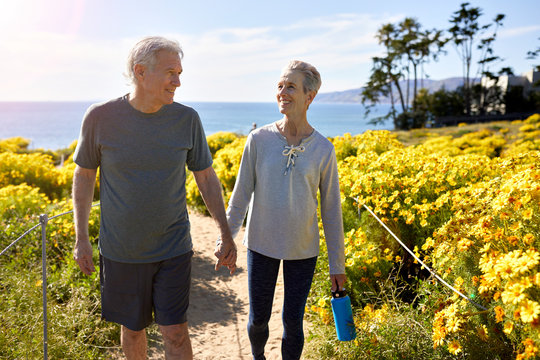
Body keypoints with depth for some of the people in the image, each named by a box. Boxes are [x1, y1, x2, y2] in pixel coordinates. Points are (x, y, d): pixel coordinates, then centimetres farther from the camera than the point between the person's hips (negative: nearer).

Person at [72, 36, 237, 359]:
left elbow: (207, 178, 1)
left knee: (176, 333, 3)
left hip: (173, 249, 0)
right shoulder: (101, 118, -11)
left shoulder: (187, 119, -8)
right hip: (121, 252, 0)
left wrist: (226, 236, 0)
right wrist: (82, 239, 3)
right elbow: (84, 175, 2)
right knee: (132, 329, 16)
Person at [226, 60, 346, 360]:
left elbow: (331, 209, 0)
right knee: (258, 319, 14)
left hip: (303, 250, 0)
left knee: (293, 322, 7)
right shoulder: (259, 139, -7)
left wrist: (337, 264, 3)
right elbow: (241, 194, 0)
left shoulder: (323, 149, -7)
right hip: (261, 245, 1)